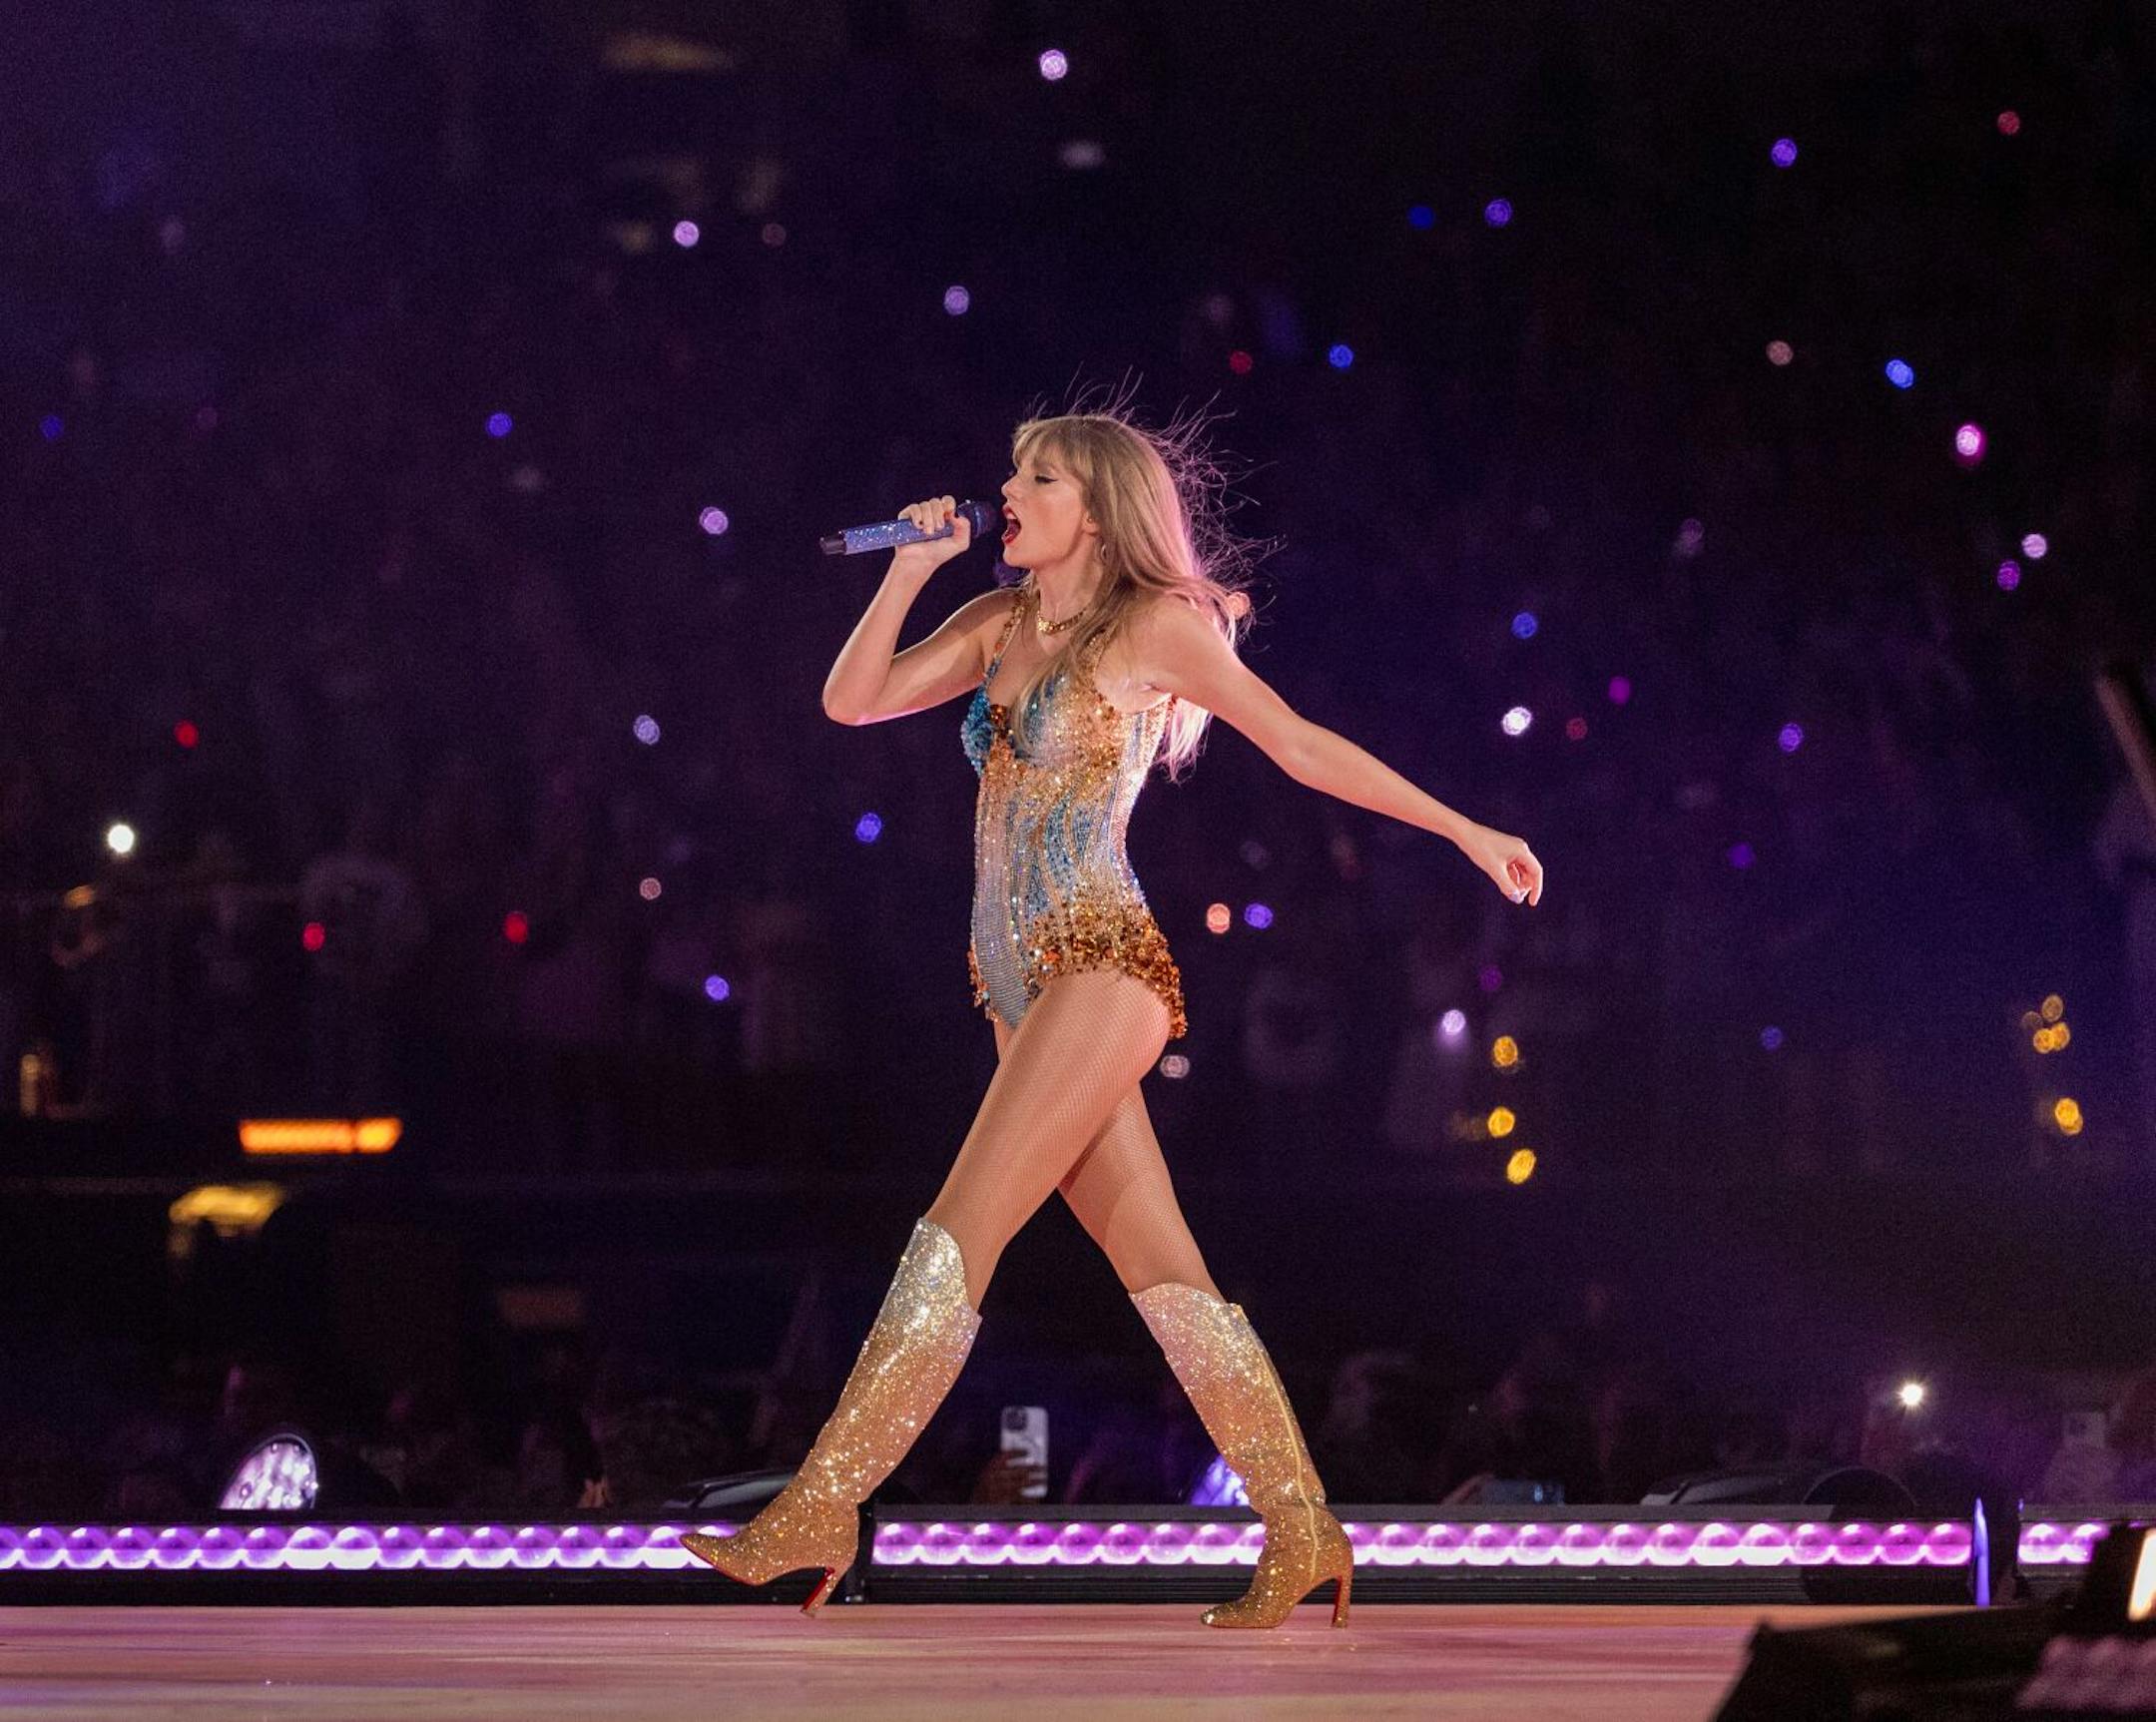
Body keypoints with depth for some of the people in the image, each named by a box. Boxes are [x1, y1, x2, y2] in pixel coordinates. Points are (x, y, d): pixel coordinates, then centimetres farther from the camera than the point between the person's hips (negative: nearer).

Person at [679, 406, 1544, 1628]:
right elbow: (853, 700, 11)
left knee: (958, 1237, -13)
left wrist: (1464, 831, 3)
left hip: (1101, 969, -7)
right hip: (1021, 982, 7)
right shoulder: (1001, 623, 16)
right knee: (1163, 1272, 4)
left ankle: (818, 1511, -14)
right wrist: (913, 565, 3)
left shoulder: (1157, 627, -2)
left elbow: (1304, 746, 3)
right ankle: (1303, 1534, 7)